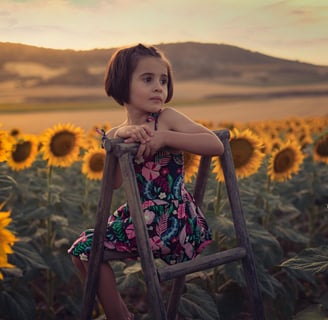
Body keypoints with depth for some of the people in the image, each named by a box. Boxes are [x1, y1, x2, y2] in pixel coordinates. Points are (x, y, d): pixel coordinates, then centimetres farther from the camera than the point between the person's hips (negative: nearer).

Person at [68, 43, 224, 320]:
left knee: (90, 246, -8)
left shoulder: (167, 117, -7)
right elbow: (114, 183, -9)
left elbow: (217, 145, -17)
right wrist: (120, 137, -24)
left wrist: (165, 137, -24)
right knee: (81, 250, 6)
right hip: (141, 214, 6)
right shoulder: (116, 135, 6)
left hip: (171, 218, -6)